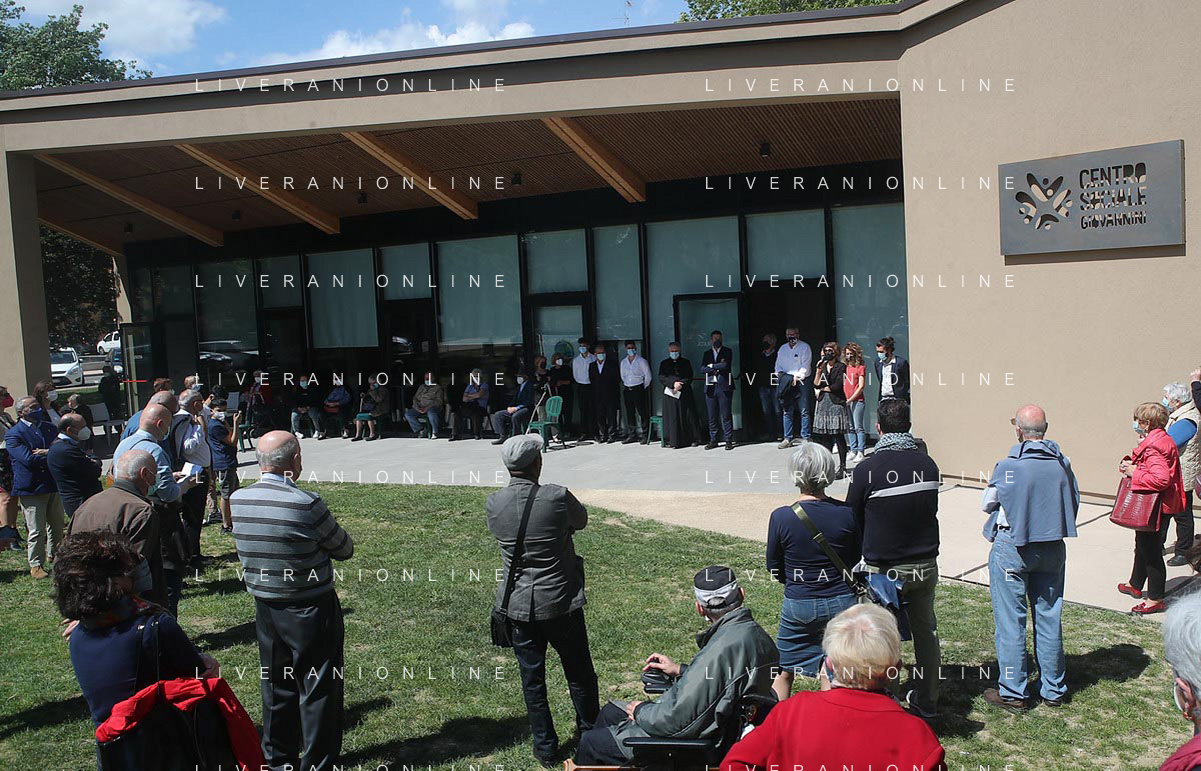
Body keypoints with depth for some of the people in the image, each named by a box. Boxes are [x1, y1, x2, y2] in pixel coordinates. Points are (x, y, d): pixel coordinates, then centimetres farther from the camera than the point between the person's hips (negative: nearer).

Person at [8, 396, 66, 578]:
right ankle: (36, 565, 10)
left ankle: (54, 555, 33)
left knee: (58, 525, 15)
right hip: (31, 488, -6)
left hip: (54, 485, 6)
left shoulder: (50, 427, 12)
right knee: (36, 531, -2)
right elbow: (29, 459, -19)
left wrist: (48, 452, -15)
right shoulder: (13, 434, -8)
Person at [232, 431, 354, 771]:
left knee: (275, 685, 20)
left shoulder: (237, 500, -7)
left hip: (265, 608, 6)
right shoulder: (305, 504, -24)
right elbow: (345, 548, -10)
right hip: (311, 611, -6)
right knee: (319, 689, 8)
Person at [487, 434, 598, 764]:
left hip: (518, 605, 2)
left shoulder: (493, 504, -11)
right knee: (579, 672, 16)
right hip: (560, 602, -2)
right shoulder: (557, 498, -19)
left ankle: (545, 746, 25)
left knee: (531, 676, 15)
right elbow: (581, 521, 1)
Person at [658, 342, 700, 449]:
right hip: (670, 394, 0)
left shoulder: (686, 362, 12)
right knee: (672, 418, -3)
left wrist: (680, 385, -11)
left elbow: (689, 378, 4)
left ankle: (691, 440, 5)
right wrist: (673, 383, -14)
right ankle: (672, 441, -1)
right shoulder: (664, 363, 12)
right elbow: (661, 379, 0)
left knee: (688, 417, 0)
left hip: (684, 393, 0)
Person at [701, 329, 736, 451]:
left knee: (726, 415, -4)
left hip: (724, 387, -3)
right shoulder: (707, 353, 17)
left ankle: (728, 440, 1)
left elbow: (726, 365, -11)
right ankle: (713, 440, 12)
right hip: (710, 387, 3)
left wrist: (712, 366, -2)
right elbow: (702, 369, 2)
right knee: (712, 416, 4)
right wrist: (718, 367, -8)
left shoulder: (727, 352, 7)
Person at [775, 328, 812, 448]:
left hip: (800, 381, -5)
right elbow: (778, 365, 17)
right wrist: (780, 375, -2)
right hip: (786, 383, 5)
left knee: (803, 411, -5)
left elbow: (806, 366, -7)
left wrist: (796, 377, -15)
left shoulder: (804, 347, 0)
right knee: (787, 412, 4)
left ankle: (805, 438, -2)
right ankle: (788, 438, 8)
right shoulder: (782, 349, 16)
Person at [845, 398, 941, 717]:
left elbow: (853, 520, -5)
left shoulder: (867, 469, -17)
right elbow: (929, 509, 8)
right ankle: (926, 702, 30)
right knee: (925, 632, 18)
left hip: (884, 570, -4)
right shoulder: (928, 464, -4)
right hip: (925, 565, 5)